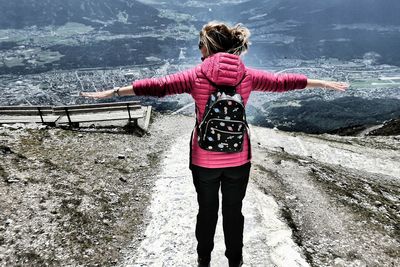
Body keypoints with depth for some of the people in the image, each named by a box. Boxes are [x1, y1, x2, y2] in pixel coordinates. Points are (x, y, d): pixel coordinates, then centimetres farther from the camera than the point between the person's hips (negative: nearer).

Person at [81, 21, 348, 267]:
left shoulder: (195, 75, -10)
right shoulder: (248, 75, -4)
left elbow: (157, 85, -12)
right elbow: (283, 81, 6)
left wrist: (113, 91, -4)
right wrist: (325, 83, 20)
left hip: (204, 159, -1)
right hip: (238, 159, 1)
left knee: (207, 210, 19)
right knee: (234, 211, 19)